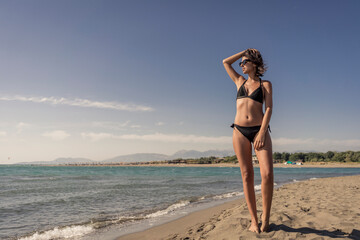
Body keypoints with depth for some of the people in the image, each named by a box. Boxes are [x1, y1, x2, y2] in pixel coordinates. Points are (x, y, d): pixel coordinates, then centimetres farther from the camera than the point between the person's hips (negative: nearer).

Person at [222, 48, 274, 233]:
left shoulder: (265, 84, 10)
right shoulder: (240, 81, 20)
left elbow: (269, 108, -1)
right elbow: (225, 62, 25)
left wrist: (262, 132, -13)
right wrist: (244, 52, 25)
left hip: (259, 130, -2)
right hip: (240, 130, 3)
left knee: (267, 173, -17)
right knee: (247, 176, -1)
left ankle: (265, 218, 0)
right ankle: (254, 221, 5)